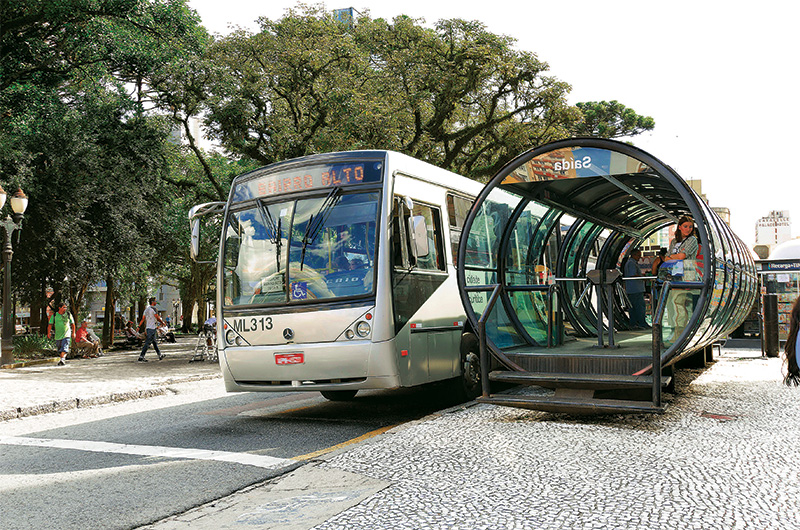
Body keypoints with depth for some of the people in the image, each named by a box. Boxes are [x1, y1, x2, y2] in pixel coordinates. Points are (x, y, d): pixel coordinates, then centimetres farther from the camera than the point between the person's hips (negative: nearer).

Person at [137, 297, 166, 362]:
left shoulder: (146, 309, 14)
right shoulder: (153, 308, -12)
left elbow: (143, 319, 12)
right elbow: (158, 318, -10)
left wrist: (139, 327, 12)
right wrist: (163, 323, 5)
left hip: (147, 327, 9)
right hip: (152, 328, -9)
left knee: (154, 342, 15)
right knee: (147, 343, -9)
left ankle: (160, 355, 24)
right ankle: (141, 357, -12)